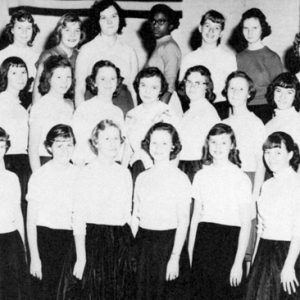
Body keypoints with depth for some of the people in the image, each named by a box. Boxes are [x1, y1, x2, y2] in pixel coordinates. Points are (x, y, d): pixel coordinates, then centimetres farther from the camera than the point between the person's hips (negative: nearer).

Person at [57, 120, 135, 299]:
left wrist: (128, 241, 11)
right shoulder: (87, 173, -7)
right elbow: (78, 218, -10)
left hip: (121, 244, 5)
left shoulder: (125, 173, 8)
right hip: (93, 243, -5)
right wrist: (81, 257, -14)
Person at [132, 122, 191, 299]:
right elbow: (135, 217, 12)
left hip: (169, 244, -5)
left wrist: (175, 258, -14)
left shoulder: (180, 178, -7)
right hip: (143, 245, 5)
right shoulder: (142, 178, 8)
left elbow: (183, 222, -9)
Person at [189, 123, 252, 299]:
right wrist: (190, 254, 9)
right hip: (203, 242, 4)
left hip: (229, 244, -3)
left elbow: (246, 224, -6)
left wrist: (238, 263, -10)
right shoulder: (201, 176, 8)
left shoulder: (241, 178, -5)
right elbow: (196, 216, 12)